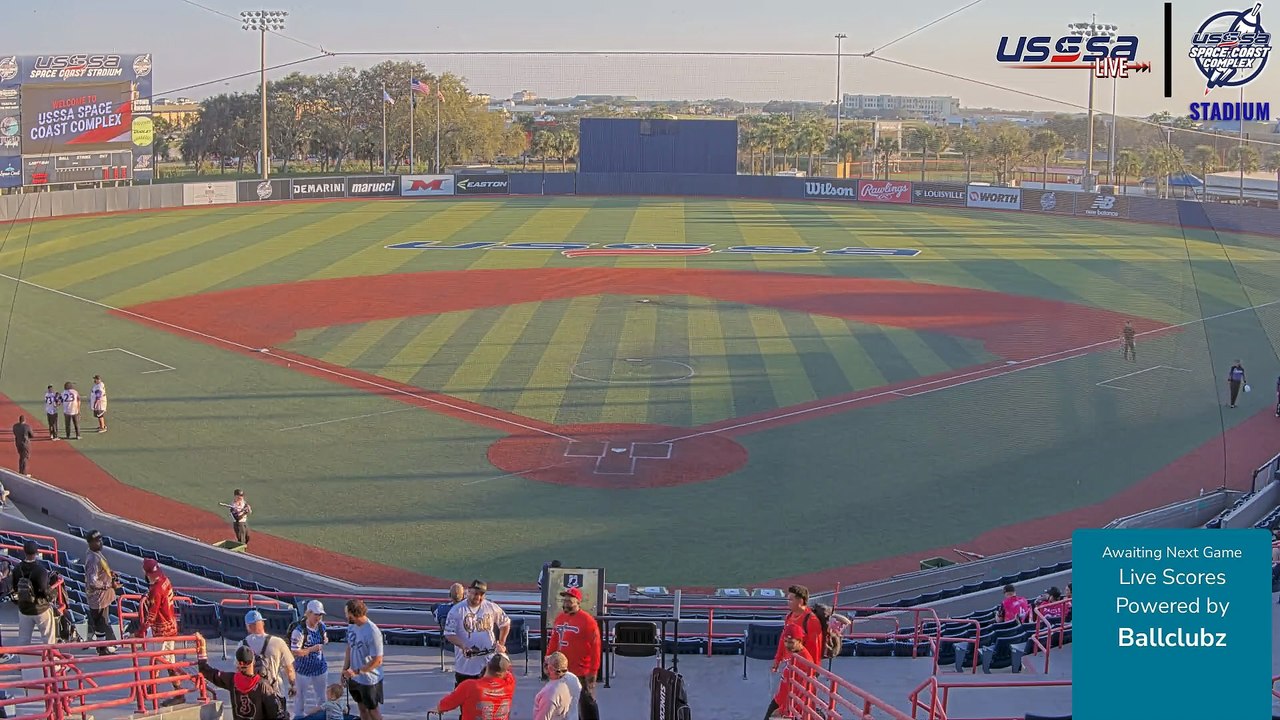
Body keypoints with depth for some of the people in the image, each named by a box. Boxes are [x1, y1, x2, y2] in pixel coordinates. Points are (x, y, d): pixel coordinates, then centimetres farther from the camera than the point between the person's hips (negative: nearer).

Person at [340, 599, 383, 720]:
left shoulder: (372, 632, -29)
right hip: (355, 677, 7)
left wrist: (357, 671, -25)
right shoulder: (352, 625, -5)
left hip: (369, 679, -7)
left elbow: (377, 661, -26)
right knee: (362, 708, 20)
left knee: (372, 709, 10)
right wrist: (345, 669, 8)